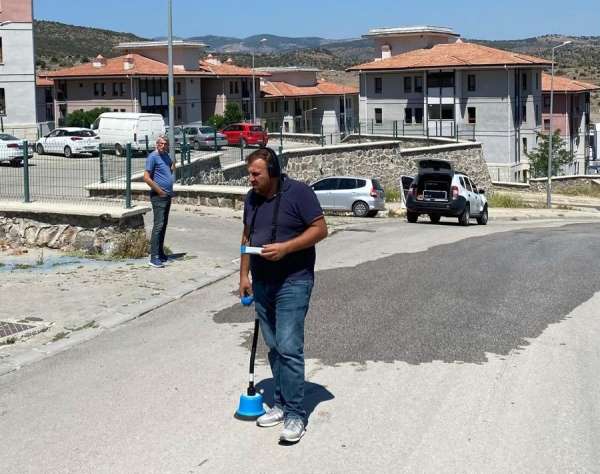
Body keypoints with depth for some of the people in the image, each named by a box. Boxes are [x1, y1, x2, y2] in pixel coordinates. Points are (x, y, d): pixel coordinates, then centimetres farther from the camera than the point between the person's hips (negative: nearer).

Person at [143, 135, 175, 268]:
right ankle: (154, 257, -13)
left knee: (164, 225, 13)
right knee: (158, 225, -12)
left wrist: (173, 165, 8)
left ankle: (161, 253, 22)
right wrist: (160, 191, -15)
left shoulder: (166, 156, 14)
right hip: (158, 196, -9)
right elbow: (146, 177, -16)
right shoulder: (153, 157, -11)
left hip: (167, 195, 9)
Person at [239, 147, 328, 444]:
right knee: (273, 347, 12)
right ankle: (281, 404, 23)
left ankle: (295, 414, -5)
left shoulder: (298, 193, -11)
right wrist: (244, 274, 13)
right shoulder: (252, 198, 10)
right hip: (262, 283, 7)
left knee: (289, 347, -12)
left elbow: (320, 229, -12)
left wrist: (285, 247, -22)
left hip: (293, 282, -7)